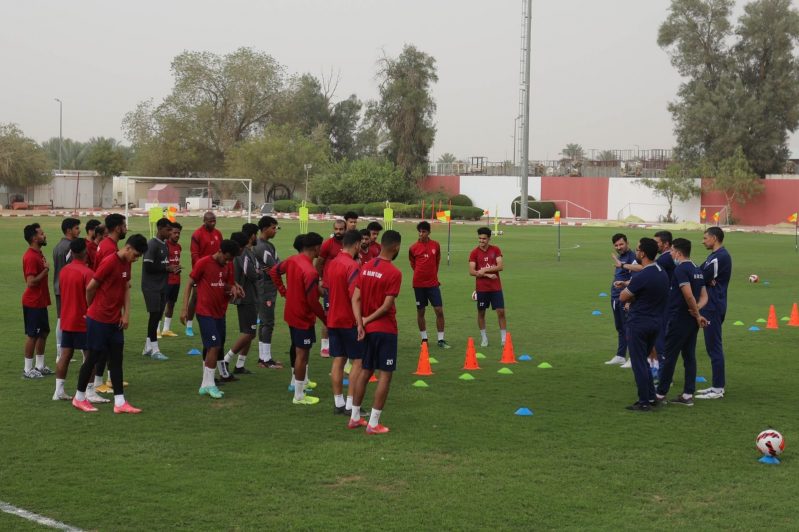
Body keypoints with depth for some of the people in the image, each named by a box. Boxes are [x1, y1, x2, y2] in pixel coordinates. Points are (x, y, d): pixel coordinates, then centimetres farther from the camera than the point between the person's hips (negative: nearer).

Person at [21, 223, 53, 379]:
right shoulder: (30, 257, -21)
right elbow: (31, 282, -26)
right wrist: (45, 270, -17)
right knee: (32, 335, -2)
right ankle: (28, 370, 7)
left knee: (44, 332, 16)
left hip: (40, 302, 10)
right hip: (33, 303, -10)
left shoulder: (38, 254, 10)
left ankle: (40, 366, 26)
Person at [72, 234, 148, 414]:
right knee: (93, 357, 3)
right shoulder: (109, 262, -19)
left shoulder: (126, 264, 7)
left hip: (115, 320, 8)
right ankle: (79, 398, 18)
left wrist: (126, 314, 2)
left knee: (116, 359, 5)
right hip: (99, 319, -8)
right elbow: (90, 288, -14)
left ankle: (119, 403, 6)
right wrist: (92, 308, 3)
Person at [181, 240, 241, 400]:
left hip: (220, 313, 7)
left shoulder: (227, 267, 8)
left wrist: (233, 290, -8)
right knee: (214, 346, -14)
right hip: (205, 312, -7)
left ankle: (206, 385, 15)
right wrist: (185, 308, -11)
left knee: (211, 348, 9)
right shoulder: (203, 263, -11)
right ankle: (209, 384, -7)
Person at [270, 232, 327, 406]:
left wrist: (283, 291, 18)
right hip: (304, 318, -9)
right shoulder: (310, 272, -26)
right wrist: (325, 318, -10)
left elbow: (274, 271, 15)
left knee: (298, 351, 22)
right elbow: (312, 300, -24)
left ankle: (300, 383, 35)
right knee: (302, 354, -1)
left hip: (291, 314, 9)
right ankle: (299, 396, 6)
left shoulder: (292, 260, 0)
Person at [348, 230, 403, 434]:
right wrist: (367, 320, -7)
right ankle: (373, 424, -1)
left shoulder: (365, 268, 5)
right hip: (385, 330, -7)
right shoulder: (394, 273, -16)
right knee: (385, 375, 0)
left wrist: (360, 323, -6)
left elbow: (356, 298, 1)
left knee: (365, 372, 17)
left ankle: (354, 418, 23)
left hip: (368, 329, 7)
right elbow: (387, 306, -18)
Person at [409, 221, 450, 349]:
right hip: (419, 284, -1)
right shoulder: (413, 248, -4)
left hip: (433, 283, 1)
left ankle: (441, 340, 3)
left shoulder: (436, 245, 0)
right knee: (420, 311, 6)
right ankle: (424, 339, 18)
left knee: (439, 311, -4)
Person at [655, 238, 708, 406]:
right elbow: (704, 296, 11)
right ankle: (688, 395, 10)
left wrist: (697, 314, -13)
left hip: (678, 319, -8)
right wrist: (697, 310, -6)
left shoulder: (680, 269, -16)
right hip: (691, 321, 8)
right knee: (689, 356, 9)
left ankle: (660, 394, 6)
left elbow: (688, 295, -24)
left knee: (669, 356, 0)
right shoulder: (697, 270, 13)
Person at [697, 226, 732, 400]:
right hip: (712, 305, 10)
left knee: (714, 346, -7)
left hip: (713, 306, -10)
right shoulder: (716, 255, 16)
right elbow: (704, 276, 10)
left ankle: (718, 389, -4)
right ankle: (717, 385, 20)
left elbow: (701, 278, -18)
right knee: (713, 346, 14)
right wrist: (707, 280, -10)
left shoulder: (720, 257, -16)